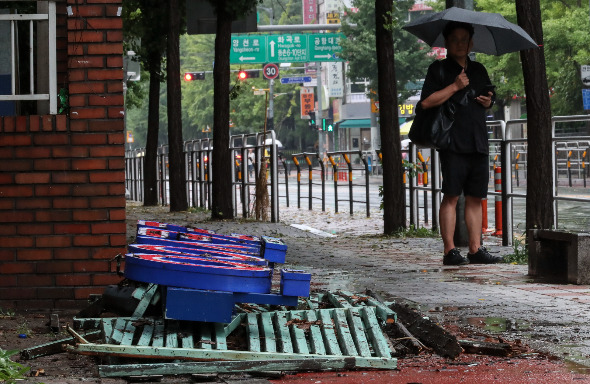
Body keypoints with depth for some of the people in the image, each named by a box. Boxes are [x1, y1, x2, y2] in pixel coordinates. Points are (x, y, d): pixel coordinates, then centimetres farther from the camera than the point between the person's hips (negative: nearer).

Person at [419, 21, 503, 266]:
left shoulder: (479, 71, 19)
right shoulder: (439, 69, 2)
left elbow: (489, 98, 32)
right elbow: (426, 101, -9)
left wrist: (488, 102, 8)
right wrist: (455, 87, -13)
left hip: (478, 143, 5)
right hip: (453, 143, -5)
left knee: (475, 197, 5)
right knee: (451, 196, -7)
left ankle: (476, 249, 7)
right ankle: (450, 250, -6)